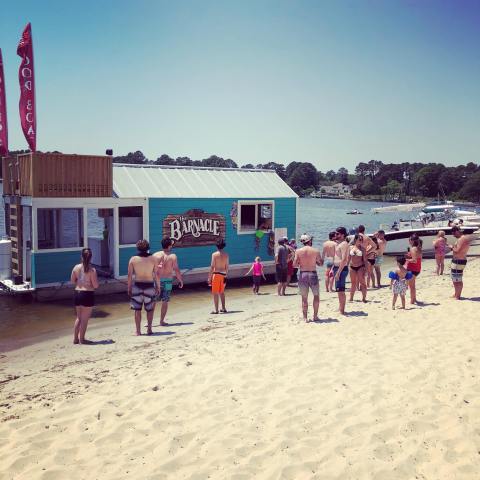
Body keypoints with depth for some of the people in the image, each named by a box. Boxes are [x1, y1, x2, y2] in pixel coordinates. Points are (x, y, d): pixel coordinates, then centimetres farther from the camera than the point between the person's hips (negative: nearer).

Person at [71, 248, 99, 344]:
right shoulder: (92, 270, -15)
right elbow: (95, 285, -13)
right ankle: (82, 339, 13)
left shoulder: (76, 267, -1)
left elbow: (72, 281, 9)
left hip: (77, 293, 5)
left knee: (79, 317, 20)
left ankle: (75, 338, 24)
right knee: (85, 318, 7)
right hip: (88, 294, -5)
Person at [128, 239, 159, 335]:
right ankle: (149, 328, 15)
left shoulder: (133, 259, -4)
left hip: (137, 286, 0)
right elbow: (156, 274, -2)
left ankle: (138, 330, 14)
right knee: (150, 309, 16)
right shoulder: (153, 259, -4)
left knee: (137, 309, 10)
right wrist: (157, 287, 6)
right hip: (149, 286, 0)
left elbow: (130, 275, -3)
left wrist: (129, 288, 5)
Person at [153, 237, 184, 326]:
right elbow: (176, 270, -9)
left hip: (156, 281, 2)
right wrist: (180, 280, 1)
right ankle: (162, 321, 11)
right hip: (167, 281, -2)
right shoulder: (173, 256, -7)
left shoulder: (155, 255, -1)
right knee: (165, 302, 7)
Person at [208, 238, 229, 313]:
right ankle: (223, 308, 21)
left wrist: (209, 277, -6)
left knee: (215, 293, 0)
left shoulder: (214, 254, -8)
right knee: (222, 292, 19)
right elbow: (227, 266, 7)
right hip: (223, 274, 5)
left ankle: (216, 310, -1)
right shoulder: (226, 255, 4)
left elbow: (212, 267, -10)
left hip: (216, 274, -5)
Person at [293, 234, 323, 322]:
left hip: (302, 274, 1)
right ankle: (315, 316, 17)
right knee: (316, 295, 16)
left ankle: (305, 317, 9)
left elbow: (295, 264, -5)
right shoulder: (316, 251, -5)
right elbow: (321, 263, 3)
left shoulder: (298, 251, -4)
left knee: (304, 297, 8)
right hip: (313, 274, -1)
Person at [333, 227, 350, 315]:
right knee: (339, 290, 16)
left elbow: (344, 259, -23)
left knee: (341, 291, -6)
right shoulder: (338, 244, 15)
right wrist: (333, 269, 20)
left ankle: (342, 311, -1)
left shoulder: (344, 244, -16)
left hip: (341, 269, -10)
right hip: (337, 268, 10)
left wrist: (338, 272, -25)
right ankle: (340, 308, 25)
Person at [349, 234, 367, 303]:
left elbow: (365, 259, 0)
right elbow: (349, 258, 11)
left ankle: (364, 298, 3)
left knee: (362, 282, -3)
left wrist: (365, 269, -6)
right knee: (353, 283, 10)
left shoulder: (362, 249, 0)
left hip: (360, 267, -2)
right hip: (352, 267, 2)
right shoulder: (351, 248, 5)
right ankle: (351, 298, 17)